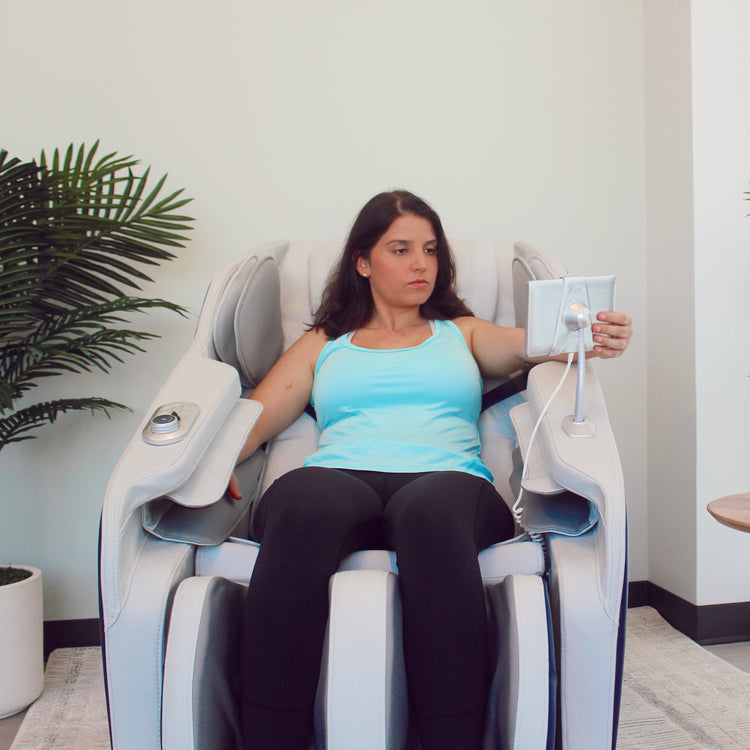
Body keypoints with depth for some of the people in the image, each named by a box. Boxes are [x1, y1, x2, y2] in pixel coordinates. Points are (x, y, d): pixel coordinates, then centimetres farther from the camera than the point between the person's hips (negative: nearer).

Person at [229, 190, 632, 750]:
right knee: (303, 500, -37)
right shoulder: (322, 344, 29)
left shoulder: (462, 333, 30)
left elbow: (527, 346, 9)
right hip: (341, 478, 1)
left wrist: (591, 338, -15)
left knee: (432, 511, -39)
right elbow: (256, 418, 17)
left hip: (447, 479, 0)